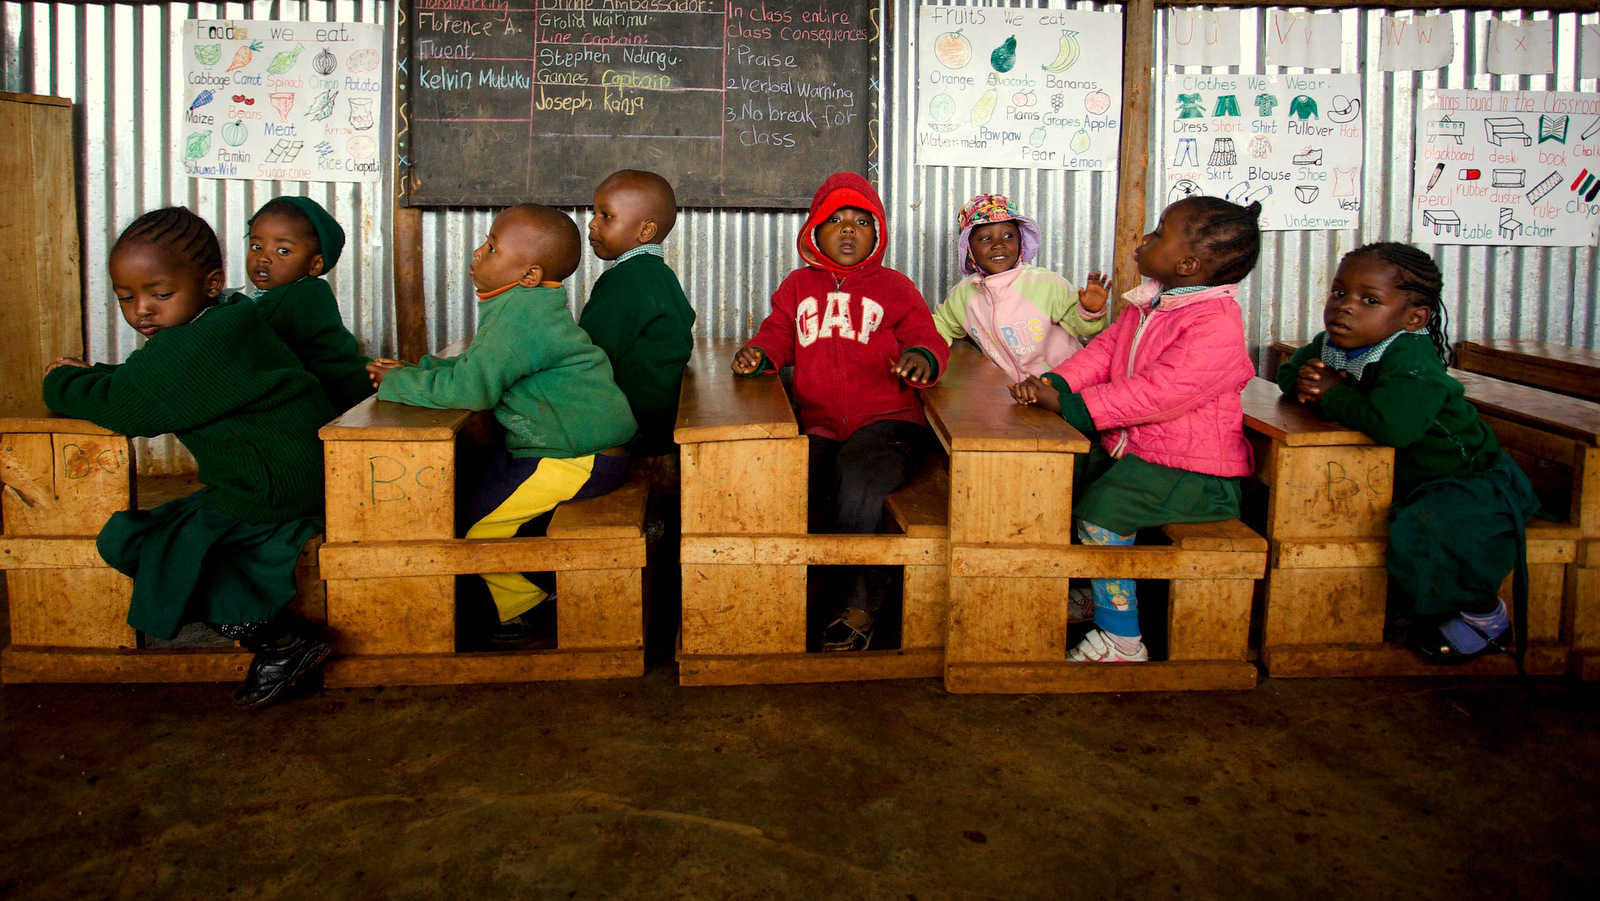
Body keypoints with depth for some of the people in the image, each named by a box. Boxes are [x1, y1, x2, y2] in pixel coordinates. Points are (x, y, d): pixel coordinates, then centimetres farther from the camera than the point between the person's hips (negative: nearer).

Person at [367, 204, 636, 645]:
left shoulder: (521, 312, -24)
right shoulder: (524, 306, 11)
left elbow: (469, 386, -31)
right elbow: (475, 362, 22)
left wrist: (397, 385, -15)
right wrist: (413, 371, 11)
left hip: (574, 460, -11)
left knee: (478, 527, -4)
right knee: (480, 485, 20)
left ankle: (526, 611, 19)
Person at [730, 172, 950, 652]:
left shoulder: (895, 288, 16)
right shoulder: (798, 286, 24)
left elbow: (928, 339, 6)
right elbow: (779, 334, 17)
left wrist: (923, 359, -19)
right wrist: (759, 352, -8)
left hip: (886, 423, -2)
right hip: (818, 426, 3)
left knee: (856, 481, -34)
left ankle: (857, 608, -18)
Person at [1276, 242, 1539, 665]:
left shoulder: (1409, 360, -31)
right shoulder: (1330, 345, -4)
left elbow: (1392, 425, -46)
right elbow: (1288, 372, 14)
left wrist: (1334, 395, -29)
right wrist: (1304, 382, -13)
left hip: (1468, 483, -9)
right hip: (1401, 482, 9)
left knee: (1429, 529, -38)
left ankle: (1485, 614, -4)